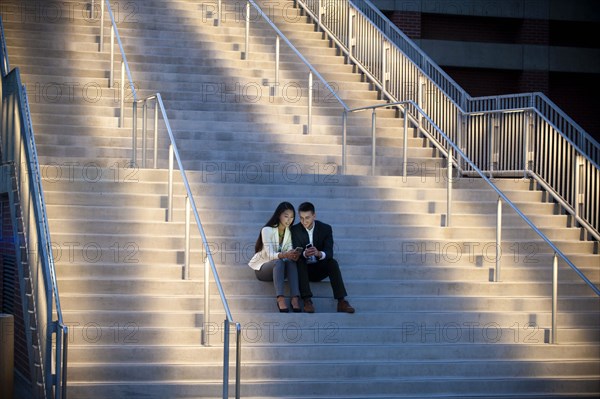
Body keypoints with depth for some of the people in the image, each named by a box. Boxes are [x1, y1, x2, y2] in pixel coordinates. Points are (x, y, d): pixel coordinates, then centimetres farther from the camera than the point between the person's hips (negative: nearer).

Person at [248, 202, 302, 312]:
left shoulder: (290, 232, 3)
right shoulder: (267, 230, -15)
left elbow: (289, 253, -8)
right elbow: (270, 255, -26)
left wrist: (294, 255, -34)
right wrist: (284, 255, -46)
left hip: (278, 269, 4)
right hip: (262, 267, -4)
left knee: (291, 262, -30)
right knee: (279, 262, -37)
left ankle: (295, 298, -43)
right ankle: (280, 299, -51)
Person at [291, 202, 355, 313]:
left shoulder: (325, 228, -4)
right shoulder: (295, 230, -5)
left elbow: (329, 252, -17)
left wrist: (319, 253, -41)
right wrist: (304, 254, -41)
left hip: (319, 269, 1)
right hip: (304, 268, -1)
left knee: (333, 262, -28)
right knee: (300, 262, -33)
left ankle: (341, 301, -35)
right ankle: (307, 301, -42)